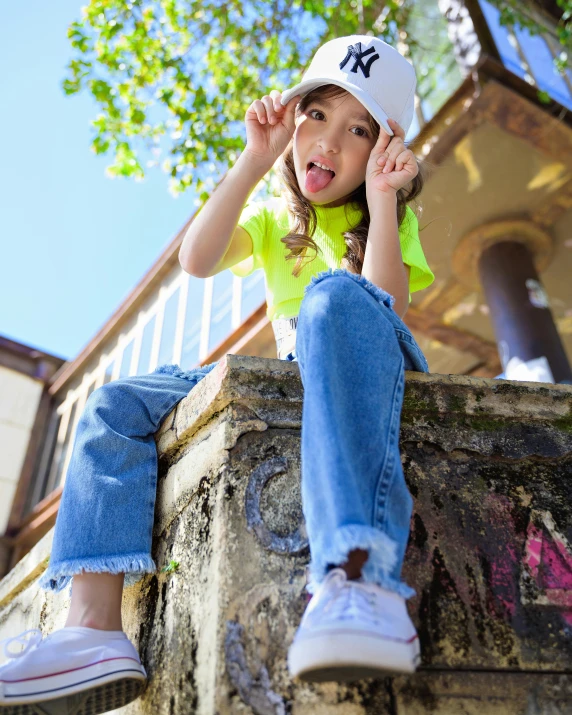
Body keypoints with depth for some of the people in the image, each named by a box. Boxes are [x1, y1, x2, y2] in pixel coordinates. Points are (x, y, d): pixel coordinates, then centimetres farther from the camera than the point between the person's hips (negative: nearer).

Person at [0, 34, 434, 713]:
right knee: (116, 406, -8)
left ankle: (358, 574, -54)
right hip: (293, 375, 4)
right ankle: (94, 629, -23)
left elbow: (386, 310, -13)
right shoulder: (273, 215, 16)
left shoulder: (393, 216, 7)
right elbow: (196, 260, -5)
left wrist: (380, 196, -16)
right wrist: (255, 159, -9)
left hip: (375, 368, -4)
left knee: (338, 297, -38)